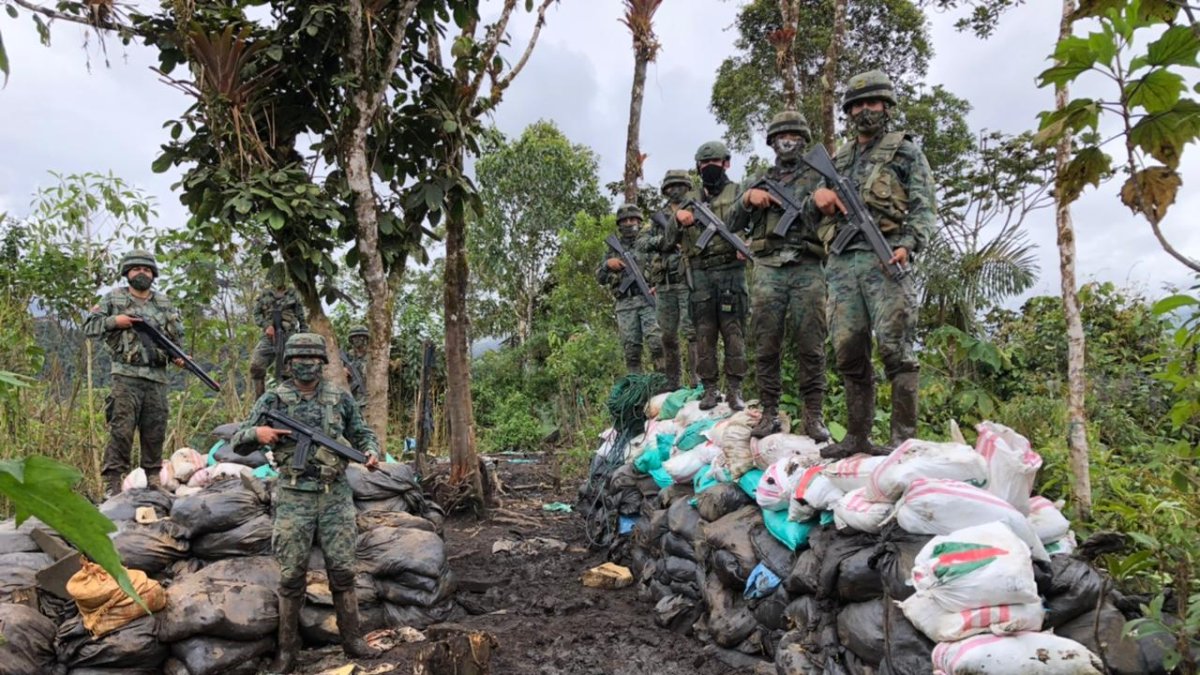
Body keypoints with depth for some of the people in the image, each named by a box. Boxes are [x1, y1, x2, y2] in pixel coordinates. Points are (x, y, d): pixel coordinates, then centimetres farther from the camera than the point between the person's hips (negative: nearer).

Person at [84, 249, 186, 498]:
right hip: (127, 375, -3)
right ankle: (112, 482, -3)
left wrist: (178, 354, 5)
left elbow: (177, 333, 21)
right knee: (121, 430, -7)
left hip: (157, 377, 4)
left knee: (155, 431, 7)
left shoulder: (164, 302, 15)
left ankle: (153, 479, 15)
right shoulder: (115, 298, 6)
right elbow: (89, 326, 7)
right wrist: (115, 321, -8)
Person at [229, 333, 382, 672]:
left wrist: (372, 452, -6)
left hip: (335, 496, 2)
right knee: (291, 576, 5)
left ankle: (352, 640, 19)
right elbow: (237, 443, 0)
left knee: (342, 571, 6)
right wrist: (257, 433, -22)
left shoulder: (341, 397, 4)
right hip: (294, 498, -1)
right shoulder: (273, 399, -1)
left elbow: (362, 433, 15)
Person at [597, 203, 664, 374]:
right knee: (630, 348, 0)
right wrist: (607, 264, -4)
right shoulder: (613, 249, 19)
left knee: (655, 341, -16)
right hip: (625, 304, 3)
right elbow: (600, 278, 16)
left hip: (649, 298, -3)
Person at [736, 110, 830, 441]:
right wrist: (749, 197, -9)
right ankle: (769, 412, 6)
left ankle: (813, 414, 0)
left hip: (807, 269, -1)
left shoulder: (817, 176, 16)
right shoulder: (758, 180, 22)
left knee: (810, 346, -5)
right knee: (766, 345, -1)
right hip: (768, 269, 2)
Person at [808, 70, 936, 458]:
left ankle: (904, 440, -7)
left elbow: (923, 208, 1)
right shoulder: (838, 159, 24)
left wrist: (908, 245, -17)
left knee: (895, 349, -10)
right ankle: (857, 437, 11)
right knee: (849, 353, 3)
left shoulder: (905, 152, 10)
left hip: (884, 261, -5)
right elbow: (819, 209, 27)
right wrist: (817, 198, 3)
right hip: (842, 265, 5)